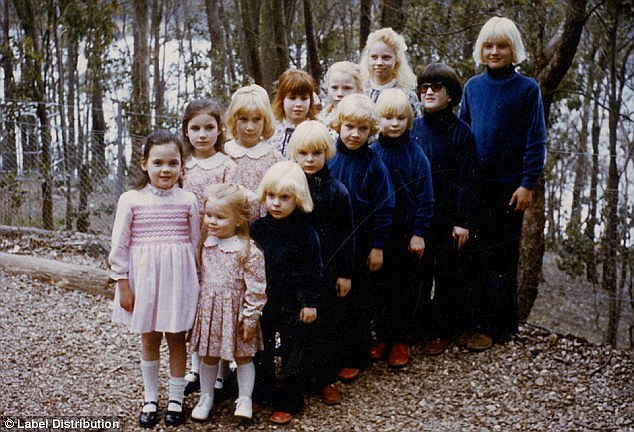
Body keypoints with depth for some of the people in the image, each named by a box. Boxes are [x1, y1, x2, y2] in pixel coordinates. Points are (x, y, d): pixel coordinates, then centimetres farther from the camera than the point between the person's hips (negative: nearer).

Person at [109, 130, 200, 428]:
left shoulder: (188, 200, -1)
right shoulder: (131, 200, -5)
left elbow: (195, 244, 5)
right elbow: (119, 245, -2)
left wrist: (195, 282, 6)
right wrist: (123, 285, -4)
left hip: (178, 278, 0)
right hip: (144, 277, 0)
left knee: (177, 338, 9)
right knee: (149, 339, 12)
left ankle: (176, 398, 22)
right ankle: (150, 400, 25)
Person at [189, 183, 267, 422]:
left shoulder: (248, 251, -19)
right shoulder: (206, 245, 0)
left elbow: (256, 289, -16)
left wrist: (251, 319, -14)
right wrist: (199, 305, 14)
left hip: (235, 312, -5)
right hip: (208, 310, 5)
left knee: (243, 356, 10)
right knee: (208, 356, 15)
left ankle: (245, 400, 21)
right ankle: (206, 398, 30)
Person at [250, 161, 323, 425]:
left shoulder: (305, 232, -13)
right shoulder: (258, 228, -4)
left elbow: (313, 269, -8)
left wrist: (310, 302, -8)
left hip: (294, 304, -3)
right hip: (262, 302, 3)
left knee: (293, 354, 7)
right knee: (261, 352, 16)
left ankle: (289, 402, 21)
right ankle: (262, 393, 34)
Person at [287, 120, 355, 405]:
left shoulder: (337, 191, -3)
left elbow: (347, 234, 1)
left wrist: (345, 273, 0)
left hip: (327, 270, 0)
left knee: (327, 323, 7)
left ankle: (327, 379, 20)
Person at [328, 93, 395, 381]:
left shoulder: (373, 164, -7)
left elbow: (383, 206, -6)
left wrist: (377, 246, -8)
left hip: (362, 246, -2)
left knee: (358, 304, 7)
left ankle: (355, 359, 18)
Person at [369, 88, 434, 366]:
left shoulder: (415, 154, -5)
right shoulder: (372, 153, -2)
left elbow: (425, 196, -4)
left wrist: (419, 233, -9)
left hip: (407, 231, -1)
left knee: (406, 286, 7)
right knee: (381, 285, 8)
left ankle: (402, 340, 18)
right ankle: (383, 336, 21)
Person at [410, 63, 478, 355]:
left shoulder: (461, 132, -5)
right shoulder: (413, 128, 4)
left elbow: (466, 179, -7)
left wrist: (463, 221, -12)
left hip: (449, 218, -3)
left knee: (448, 275, 6)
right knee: (418, 273, 10)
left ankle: (443, 332, 16)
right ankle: (423, 326, 23)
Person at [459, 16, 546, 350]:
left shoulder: (527, 89, -4)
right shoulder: (473, 86, 6)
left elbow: (535, 140, -6)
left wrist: (528, 184, -12)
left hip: (509, 186, -3)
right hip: (475, 184, 3)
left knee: (503, 257, 7)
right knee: (477, 254, 4)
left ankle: (501, 325, 16)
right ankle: (481, 324, 12)